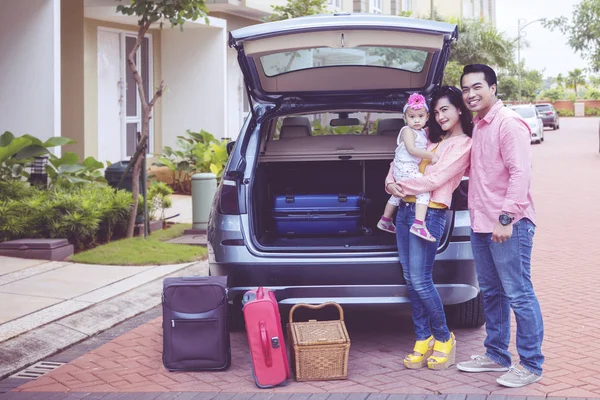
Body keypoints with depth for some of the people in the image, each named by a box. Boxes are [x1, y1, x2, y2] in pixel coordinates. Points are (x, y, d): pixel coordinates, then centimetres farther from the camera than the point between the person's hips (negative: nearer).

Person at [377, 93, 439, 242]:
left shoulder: (423, 132, 15)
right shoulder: (407, 130, -13)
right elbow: (411, 149, -22)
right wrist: (431, 156, -21)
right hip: (406, 167, -11)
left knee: (397, 195, 26)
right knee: (424, 189, -26)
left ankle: (385, 221, 46)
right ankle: (419, 225, -38)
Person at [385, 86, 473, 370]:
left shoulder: (464, 145, -5)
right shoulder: (433, 139, 18)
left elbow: (435, 179, -13)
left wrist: (402, 186, -4)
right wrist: (391, 182, 1)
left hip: (430, 213, -8)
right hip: (405, 209, 8)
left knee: (420, 280, -9)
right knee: (410, 279, 6)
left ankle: (444, 339, 8)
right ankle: (423, 340, 13)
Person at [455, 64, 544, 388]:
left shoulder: (508, 124, -12)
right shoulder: (477, 126, 16)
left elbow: (520, 173, -19)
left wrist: (507, 217, -23)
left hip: (509, 226, -9)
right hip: (481, 224, 9)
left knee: (518, 295, -4)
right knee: (491, 293, 16)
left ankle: (531, 365, 4)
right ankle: (496, 355, 28)